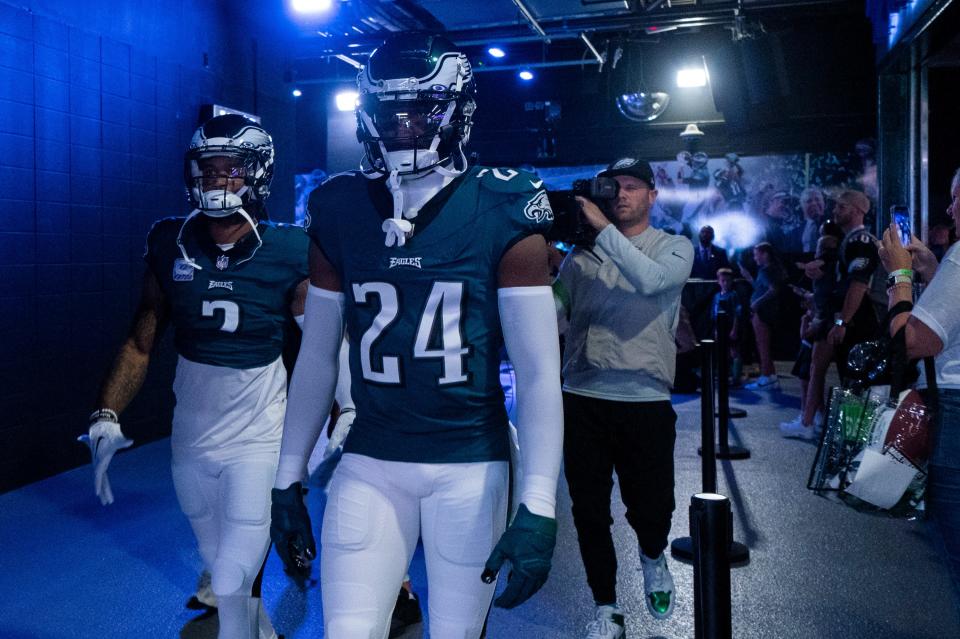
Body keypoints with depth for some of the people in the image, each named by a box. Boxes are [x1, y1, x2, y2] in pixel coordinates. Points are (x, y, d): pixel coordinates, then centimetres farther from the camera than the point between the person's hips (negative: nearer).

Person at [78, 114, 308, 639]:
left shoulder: (288, 254, -11)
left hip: (258, 442, -4)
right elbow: (140, 343, 2)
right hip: (191, 440, 4)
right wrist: (107, 418, -5)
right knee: (223, 572, 20)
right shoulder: (170, 245, -2)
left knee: (233, 586, -5)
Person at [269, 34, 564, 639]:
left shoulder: (501, 212, -8)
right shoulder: (339, 211, 2)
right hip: (370, 462, 2)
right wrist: (289, 478, 10)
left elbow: (539, 370, -10)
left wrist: (538, 505, -16)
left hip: (470, 466, -2)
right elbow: (317, 356, 8)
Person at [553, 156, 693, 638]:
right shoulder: (581, 252, 10)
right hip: (582, 398, 2)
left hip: (645, 399, -2)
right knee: (589, 511, 7)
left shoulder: (675, 247, 5)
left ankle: (653, 557, 42)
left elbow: (651, 280, -18)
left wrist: (603, 227, -18)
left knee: (651, 508, 6)